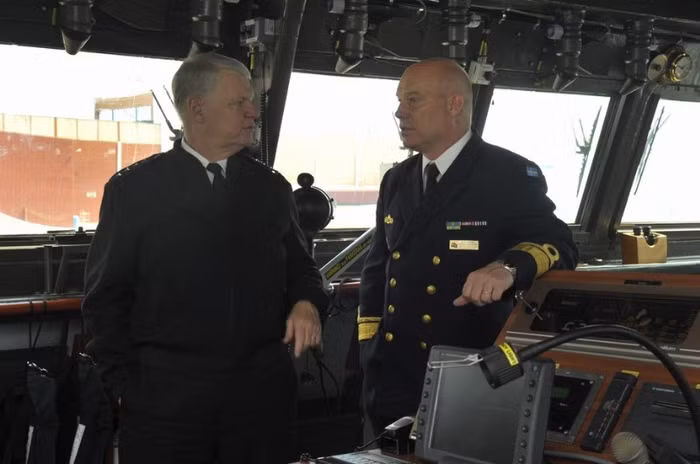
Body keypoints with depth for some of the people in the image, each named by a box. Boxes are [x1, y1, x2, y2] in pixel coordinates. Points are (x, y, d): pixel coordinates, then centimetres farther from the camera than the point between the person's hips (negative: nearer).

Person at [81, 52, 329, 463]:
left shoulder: (272, 187, 10)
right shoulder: (134, 188, 0)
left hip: (263, 392, 3)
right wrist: (127, 388, -4)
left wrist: (307, 303, -4)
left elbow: (300, 266, 19)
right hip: (166, 394, -2)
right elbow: (107, 297, 2)